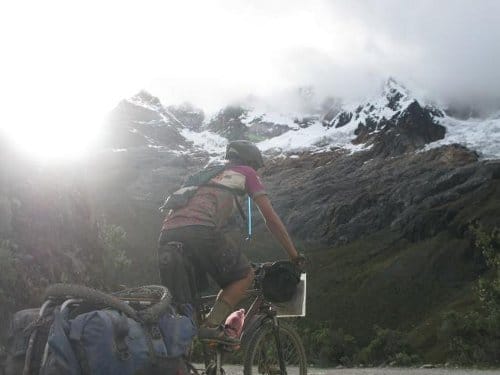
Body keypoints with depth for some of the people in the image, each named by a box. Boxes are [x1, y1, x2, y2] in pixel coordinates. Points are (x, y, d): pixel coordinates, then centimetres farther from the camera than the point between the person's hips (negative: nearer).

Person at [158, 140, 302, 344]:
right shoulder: (245, 173, 21)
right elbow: (271, 219, 16)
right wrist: (294, 256, 22)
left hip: (167, 234, 6)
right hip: (199, 230, -6)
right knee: (244, 275, 11)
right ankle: (211, 326, -5)